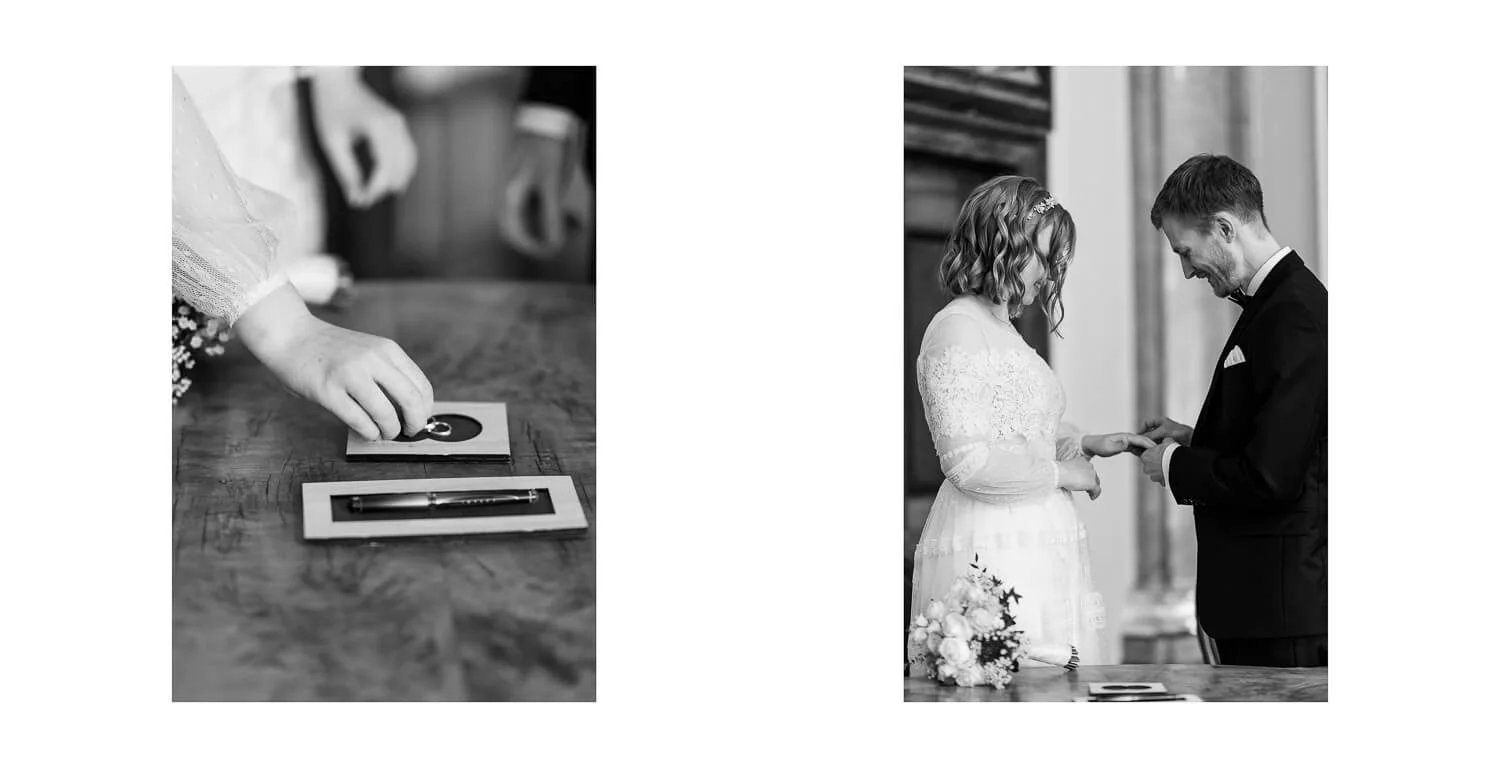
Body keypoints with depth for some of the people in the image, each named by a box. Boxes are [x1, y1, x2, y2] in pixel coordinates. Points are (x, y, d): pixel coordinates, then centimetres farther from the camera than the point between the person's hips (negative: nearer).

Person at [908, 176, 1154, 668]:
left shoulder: (1001, 328, 18)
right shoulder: (957, 330, -12)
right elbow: (967, 461, -19)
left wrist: (1085, 443, 15)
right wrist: (1059, 473, -9)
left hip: (1033, 544, 10)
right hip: (990, 549, -10)